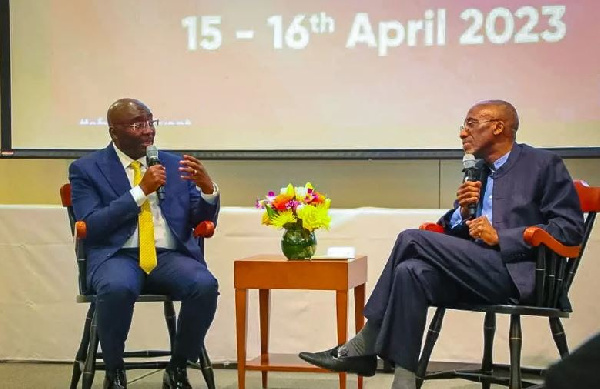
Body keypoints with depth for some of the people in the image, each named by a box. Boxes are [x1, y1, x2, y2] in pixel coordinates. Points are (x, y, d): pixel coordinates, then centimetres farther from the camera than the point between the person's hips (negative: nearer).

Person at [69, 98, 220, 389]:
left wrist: (208, 188, -9)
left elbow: (202, 223, 13)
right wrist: (140, 191, -13)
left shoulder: (175, 164, 15)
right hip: (118, 256, -2)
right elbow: (91, 226, -7)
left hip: (171, 256, 3)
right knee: (117, 288, -38)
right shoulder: (86, 169, 6)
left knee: (205, 285, -30)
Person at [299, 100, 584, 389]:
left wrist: (500, 237, -14)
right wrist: (463, 211, -1)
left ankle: (365, 346, -12)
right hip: (476, 271, 7)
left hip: (518, 275, -7)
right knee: (413, 272, -24)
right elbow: (453, 234, 22)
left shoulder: (544, 165, 2)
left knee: (413, 239, -19)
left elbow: (571, 228, -7)